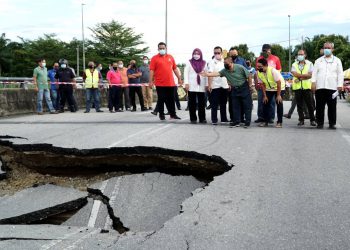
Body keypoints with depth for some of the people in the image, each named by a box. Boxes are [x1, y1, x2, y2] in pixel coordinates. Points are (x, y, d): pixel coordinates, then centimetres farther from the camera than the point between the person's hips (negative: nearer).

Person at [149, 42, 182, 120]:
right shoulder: (155, 58, 0)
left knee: (171, 99, 9)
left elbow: (175, 69, 15)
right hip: (160, 84, -3)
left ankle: (173, 114, 18)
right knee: (161, 99, 3)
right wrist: (151, 81, -11)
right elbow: (151, 70, -5)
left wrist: (179, 78, 13)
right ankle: (161, 114, 13)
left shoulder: (170, 57, 12)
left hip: (170, 83, 3)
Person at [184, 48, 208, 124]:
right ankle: (193, 119, 5)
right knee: (192, 103, 0)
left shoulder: (204, 63, 10)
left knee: (202, 103, 2)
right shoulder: (189, 63, 5)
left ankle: (202, 118, 9)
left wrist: (207, 84, 6)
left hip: (201, 86, 2)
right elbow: (186, 73, 1)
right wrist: (186, 83, -8)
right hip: (192, 86, -2)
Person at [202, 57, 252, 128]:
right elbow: (217, 73, -15)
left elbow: (249, 76, -12)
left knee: (247, 106, -1)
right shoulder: (225, 71, -7)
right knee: (235, 106, 8)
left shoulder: (240, 68, -19)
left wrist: (250, 85, -8)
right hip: (234, 89, 5)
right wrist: (207, 74, -27)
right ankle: (236, 121, 16)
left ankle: (247, 122, 4)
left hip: (244, 88, -5)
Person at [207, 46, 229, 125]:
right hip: (215, 86, -5)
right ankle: (214, 120, 2)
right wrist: (209, 85, -21)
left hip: (224, 86, 5)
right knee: (215, 104, -2)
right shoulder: (212, 62, -4)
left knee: (223, 104, 11)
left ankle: (224, 119, 19)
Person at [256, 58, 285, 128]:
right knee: (265, 103, -3)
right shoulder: (259, 73, -15)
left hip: (279, 88, -5)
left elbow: (279, 83, -26)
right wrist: (264, 95, -7)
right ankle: (265, 121, 8)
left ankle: (279, 122, -4)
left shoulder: (273, 70, -31)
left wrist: (278, 95, -24)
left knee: (279, 103, -12)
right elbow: (263, 84, -4)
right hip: (269, 89, 5)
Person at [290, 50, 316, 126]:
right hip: (297, 87, 2)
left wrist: (300, 77, -12)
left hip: (307, 87, -2)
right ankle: (301, 120, 11)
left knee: (310, 105, -2)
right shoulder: (294, 65, 12)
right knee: (299, 105, 3)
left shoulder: (309, 64, 7)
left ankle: (312, 120, 5)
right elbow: (295, 74, -6)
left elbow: (310, 75, -5)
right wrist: (305, 75, -9)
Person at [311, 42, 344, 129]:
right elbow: (314, 73, 11)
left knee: (332, 106, -1)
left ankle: (332, 123, 6)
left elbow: (340, 74, 7)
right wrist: (313, 83, -2)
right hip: (320, 87, 1)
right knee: (320, 106, 0)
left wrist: (340, 85, -4)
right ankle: (320, 123, 6)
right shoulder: (318, 61, 16)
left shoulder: (337, 61, 12)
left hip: (332, 87, -1)